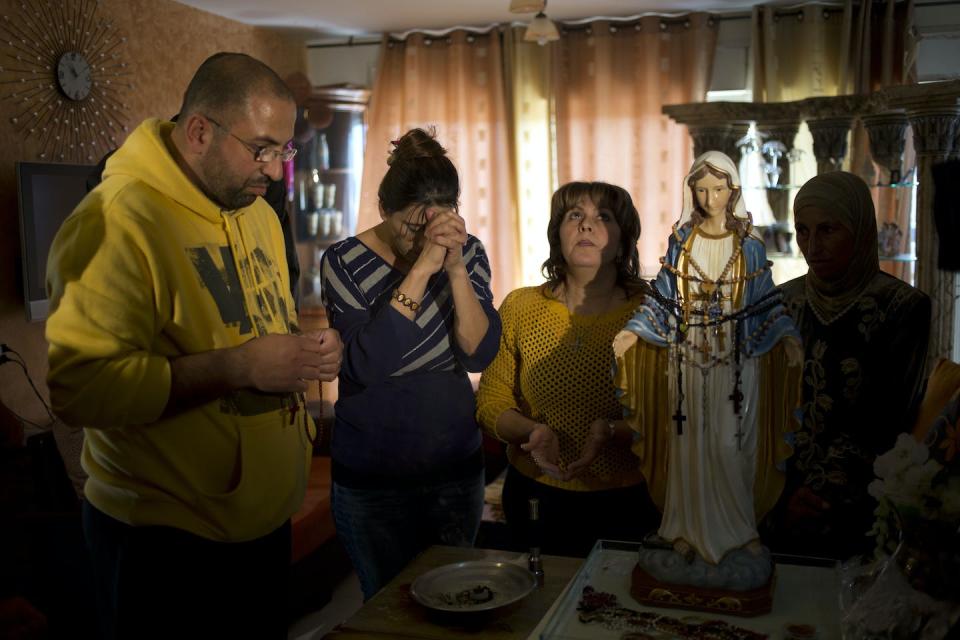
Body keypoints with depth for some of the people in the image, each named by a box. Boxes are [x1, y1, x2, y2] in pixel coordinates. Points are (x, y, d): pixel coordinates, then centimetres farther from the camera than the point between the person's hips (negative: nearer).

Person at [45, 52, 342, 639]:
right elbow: (76, 385, -26)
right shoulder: (117, 219, -20)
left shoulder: (257, 212, 8)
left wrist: (310, 350, -1)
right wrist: (238, 367, -28)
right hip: (163, 541, -8)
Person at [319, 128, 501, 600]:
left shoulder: (467, 252, -4)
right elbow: (368, 365, -26)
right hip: (372, 477, -3)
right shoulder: (344, 263, -13)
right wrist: (422, 269, -29)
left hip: (458, 468, 3)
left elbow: (480, 355, -13)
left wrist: (457, 270, -25)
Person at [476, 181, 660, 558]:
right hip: (536, 496, 2)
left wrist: (612, 432, -26)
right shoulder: (520, 307, -2)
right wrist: (533, 431, -18)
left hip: (626, 502, -1)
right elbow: (491, 401, 1)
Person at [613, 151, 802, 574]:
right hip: (688, 360, 1)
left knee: (730, 446, -2)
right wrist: (634, 331, -9)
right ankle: (689, 528, 17)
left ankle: (737, 528, 14)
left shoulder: (749, 247, 1)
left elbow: (766, 303, 2)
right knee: (689, 443, 5)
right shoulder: (679, 241, 3)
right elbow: (663, 298, 3)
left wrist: (787, 337, -13)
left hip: (735, 363, -1)